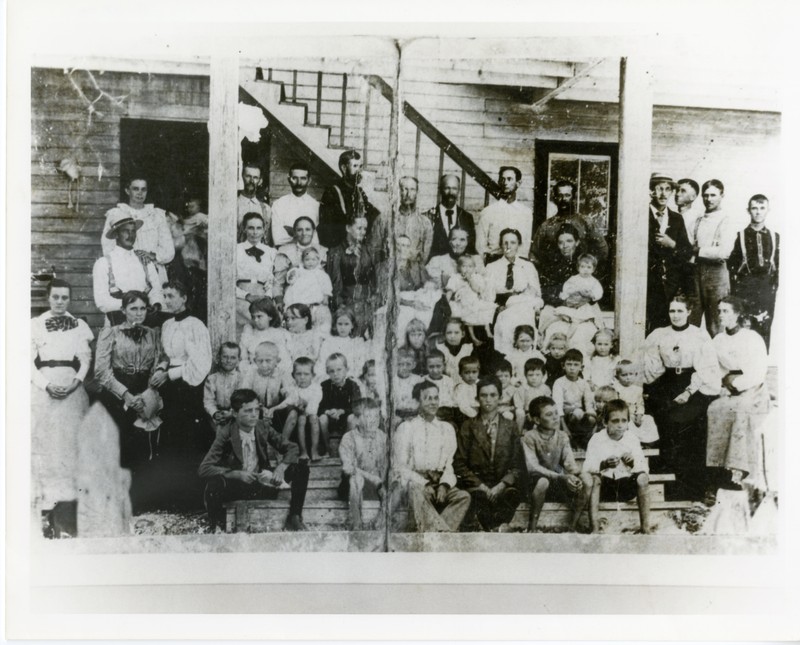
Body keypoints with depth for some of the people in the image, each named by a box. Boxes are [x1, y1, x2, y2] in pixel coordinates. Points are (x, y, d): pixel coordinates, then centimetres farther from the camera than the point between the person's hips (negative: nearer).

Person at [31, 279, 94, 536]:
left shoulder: (79, 325, 10)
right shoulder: (35, 325, 7)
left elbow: (86, 358, 5)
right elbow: (29, 361, 2)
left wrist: (76, 382, -11)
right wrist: (47, 385, -11)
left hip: (73, 391, 1)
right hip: (43, 391, -1)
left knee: (71, 445, -1)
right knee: (45, 445, -2)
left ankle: (70, 514, 3)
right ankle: (48, 511, 1)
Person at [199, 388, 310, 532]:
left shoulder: (263, 427, -7)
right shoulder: (225, 434, -16)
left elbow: (291, 448, 1)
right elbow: (204, 469, -21)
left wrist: (281, 467, -20)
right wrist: (237, 474, -30)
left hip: (261, 481, 4)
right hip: (236, 485, -4)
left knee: (301, 468, -12)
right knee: (214, 483, -38)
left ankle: (294, 519, 0)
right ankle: (217, 528, -10)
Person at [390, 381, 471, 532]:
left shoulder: (446, 428, 18)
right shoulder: (406, 428, 8)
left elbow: (450, 464, 11)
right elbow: (399, 467, 0)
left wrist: (444, 485, -11)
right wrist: (424, 484, -16)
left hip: (439, 483, 3)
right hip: (413, 481, -3)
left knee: (463, 496, -25)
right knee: (416, 491, -37)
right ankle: (443, 533, -47)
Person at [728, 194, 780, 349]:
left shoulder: (775, 237, 10)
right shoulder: (740, 236, 3)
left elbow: (778, 265, 11)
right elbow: (732, 265, 1)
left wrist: (773, 286, 2)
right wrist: (736, 288, -5)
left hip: (767, 289, 2)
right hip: (744, 289, -2)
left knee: (764, 329, 2)